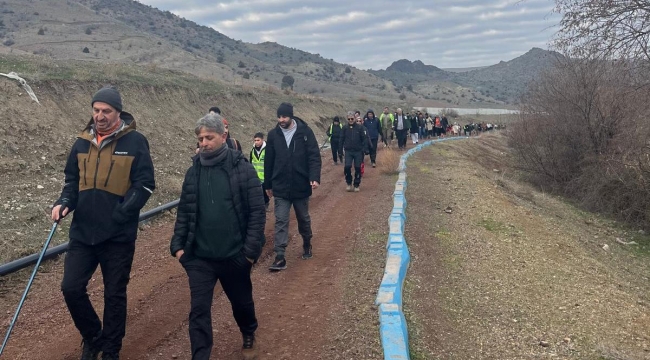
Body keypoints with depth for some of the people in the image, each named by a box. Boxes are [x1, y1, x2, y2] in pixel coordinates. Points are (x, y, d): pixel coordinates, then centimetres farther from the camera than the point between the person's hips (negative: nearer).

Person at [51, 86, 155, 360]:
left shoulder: (135, 141, -8)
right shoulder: (82, 142, 6)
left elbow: (144, 185, -10)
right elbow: (72, 180, 14)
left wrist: (119, 214, -18)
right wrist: (64, 203, -6)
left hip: (119, 235, -4)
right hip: (83, 232, 4)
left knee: (114, 295, 8)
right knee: (71, 288, 3)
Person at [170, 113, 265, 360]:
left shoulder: (242, 168, -10)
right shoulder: (193, 171, 1)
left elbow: (257, 211, -11)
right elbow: (184, 212, 8)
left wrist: (251, 249, -14)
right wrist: (177, 245, 2)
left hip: (234, 255, -1)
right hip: (199, 257, 2)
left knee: (242, 302, 20)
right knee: (198, 311, 0)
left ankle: (249, 335, 50)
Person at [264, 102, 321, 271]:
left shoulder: (305, 132, -7)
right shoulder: (273, 135, 0)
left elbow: (314, 156, -9)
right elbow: (268, 161, 7)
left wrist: (315, 177, -22)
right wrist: (268, 184, 11)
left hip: (301, 186, -1)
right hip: (280, 187, 1)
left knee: (304, 219, 17)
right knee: (281, 222, -3)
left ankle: (307, 245, 41)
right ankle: (280, 258, -1)